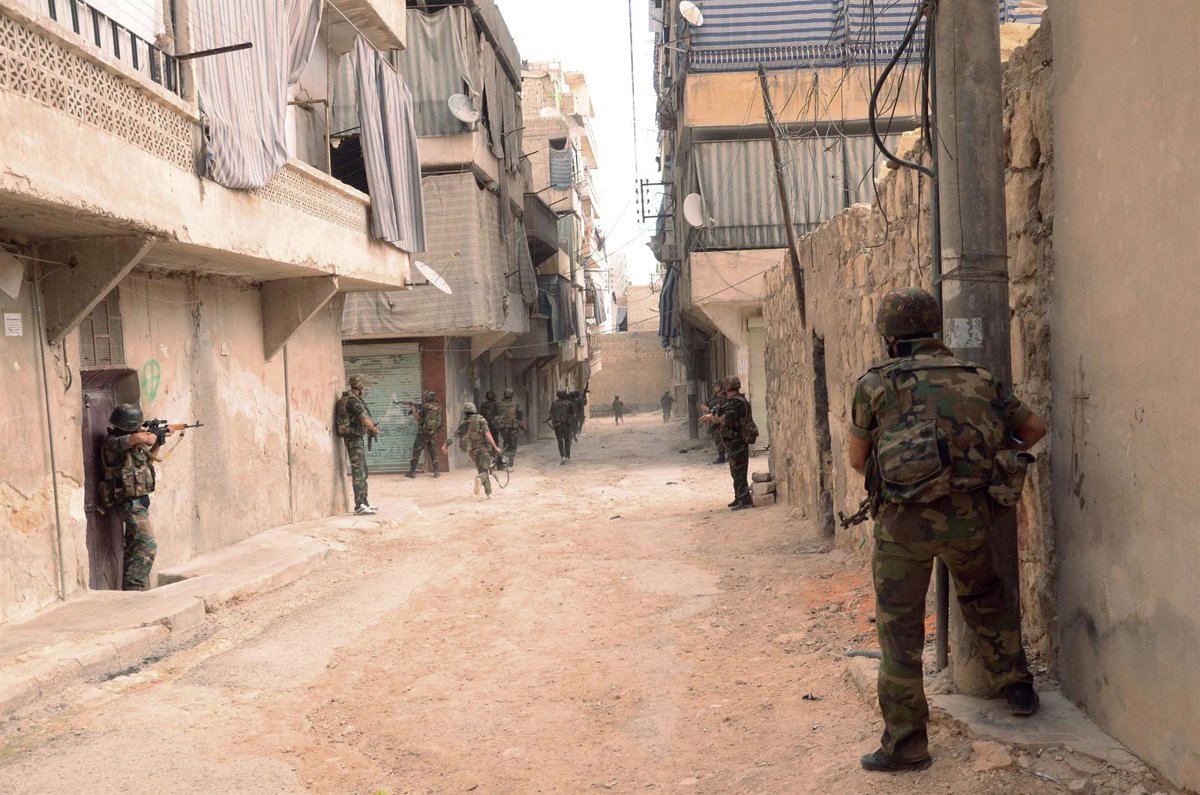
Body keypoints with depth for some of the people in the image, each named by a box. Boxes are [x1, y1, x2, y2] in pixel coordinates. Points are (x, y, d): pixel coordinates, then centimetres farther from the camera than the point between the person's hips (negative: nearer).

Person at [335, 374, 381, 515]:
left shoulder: (354, 399, 14)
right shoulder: (352, 401, -17)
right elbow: (364, 420, -19)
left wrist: (372, 426, 3)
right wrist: (375, 430, -3)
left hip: (357, 437, 10)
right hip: (354, 438, -10)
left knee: (363, 472, 15)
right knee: (358, 471, -13)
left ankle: (364, 502, 21)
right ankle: (359, 506, -16)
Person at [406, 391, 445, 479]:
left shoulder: (425, 406, -11)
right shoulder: (438, 407, 4)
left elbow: (417, 417, -2)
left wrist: (413, 408, 13)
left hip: (423, 433, -5)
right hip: (433, 434, 5)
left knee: (416, 451, 4)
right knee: (432, 451, 13)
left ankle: (412, 471, 4)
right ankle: (437, 471, 4)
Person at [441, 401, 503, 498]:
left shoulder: (463, 424, 8)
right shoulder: (480, 420, -2)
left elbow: (454, 435, -2)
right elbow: (487, 434, -14)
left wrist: (445, 445, -7)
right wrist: (495, 447, -16)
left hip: (472, 451, 4)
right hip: (483, 448, -4)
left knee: (481, 470, 16)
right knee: (484, 471, -4)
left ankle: (489, 494, 11)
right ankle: (479, 478, -39)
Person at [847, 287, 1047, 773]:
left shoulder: (876, 383, 1)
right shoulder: (978, 379, 10)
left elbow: (857, 459, 8)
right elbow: (1035, 427, 20)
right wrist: (1002, 450, 38)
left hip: (904, 520, -3)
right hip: (967, 515, 4)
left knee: (899, 628, 6)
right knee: (985, 599, 30)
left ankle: (905, 742, 9)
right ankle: (1017, 687, 39)